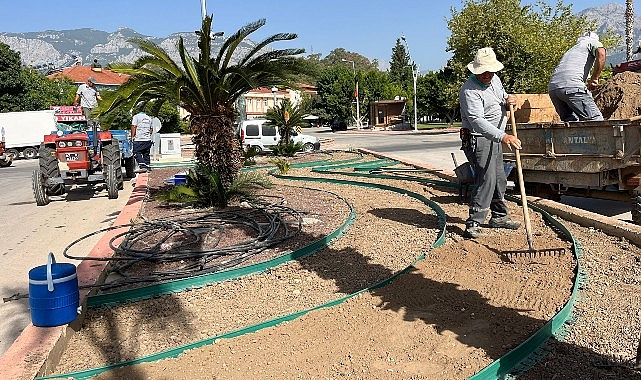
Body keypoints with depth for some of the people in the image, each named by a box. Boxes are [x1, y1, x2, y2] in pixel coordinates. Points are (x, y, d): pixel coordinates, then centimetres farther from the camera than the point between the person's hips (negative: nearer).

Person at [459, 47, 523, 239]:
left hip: (495, 137, 9)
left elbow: (501, 96, 27)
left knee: (499, 178, 16)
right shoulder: (470, 91, -22)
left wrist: (508, 98, 0)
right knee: (486, 179, -17)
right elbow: (477, 121, -32)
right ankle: (473, 223, -13)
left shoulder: (494, 79, 8)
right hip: (478, 139, -9)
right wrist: (503, 136, -42)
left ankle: (499, 216, 30)